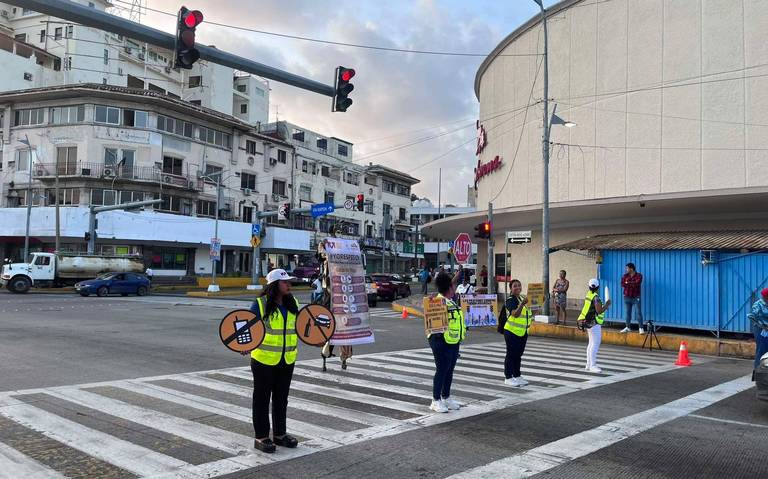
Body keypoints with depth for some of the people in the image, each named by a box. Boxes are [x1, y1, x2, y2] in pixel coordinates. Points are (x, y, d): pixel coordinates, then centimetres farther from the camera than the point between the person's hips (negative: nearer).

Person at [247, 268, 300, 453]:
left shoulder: (293, 303, 7)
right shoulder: (260, 304, -12)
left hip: (287, 360, 6)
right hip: (264, 360, -6)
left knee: (282, 398, 16)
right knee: (262, 398, 6)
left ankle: (280, 434, 28)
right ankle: (261, 437, 16)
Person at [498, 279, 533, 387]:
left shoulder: (522, 298, 11)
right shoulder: (510, 300, -14)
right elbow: (515, 314, -29)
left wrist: (529, 323, 13)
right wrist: (522, 304, -42)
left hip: (522, 332, 8)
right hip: (511, 331, -8)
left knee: (518, 354, 14)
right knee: (511, 354, -1)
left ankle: (517, 376, 25)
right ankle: (508, 377, 6)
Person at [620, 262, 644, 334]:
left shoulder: (639, 275, -4)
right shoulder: (626, 275, 8)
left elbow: (636, 284, -20)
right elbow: (622, 284, -4)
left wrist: (628, 283, -10)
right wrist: (632, 284, -13)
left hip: (636, 297, -4)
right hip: (627, 297, 4)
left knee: (638, 313, -6)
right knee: (627, 313, 7)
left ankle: (641, 328, -4)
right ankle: (627, 327, 15)